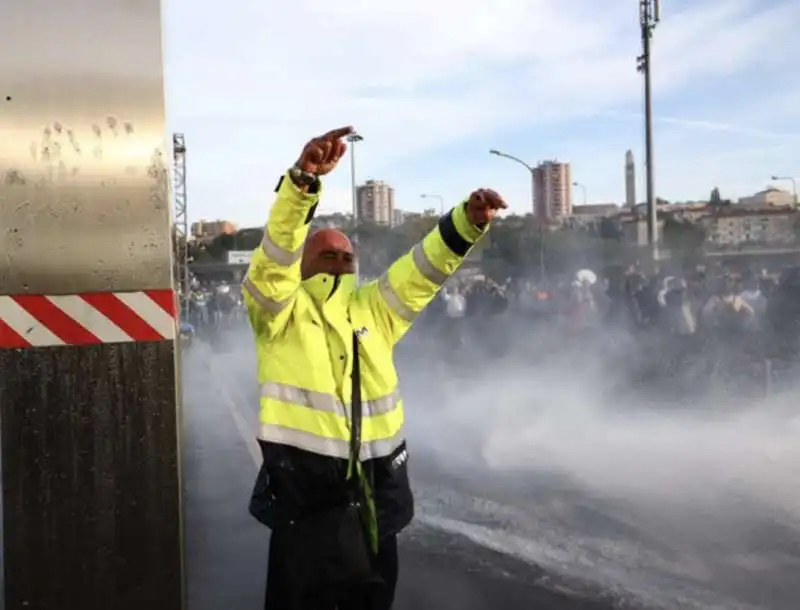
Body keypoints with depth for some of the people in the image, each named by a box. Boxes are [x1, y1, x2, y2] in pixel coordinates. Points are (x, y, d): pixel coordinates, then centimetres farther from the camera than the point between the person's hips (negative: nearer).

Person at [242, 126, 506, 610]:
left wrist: (468, 221, -15)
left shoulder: (374, 309, 9)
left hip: (376, 490, 5)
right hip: (305, 491, -4)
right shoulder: (280, 311, -4)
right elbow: (277, 249, -20)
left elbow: (424, 266, 2)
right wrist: (304, 178, -35)